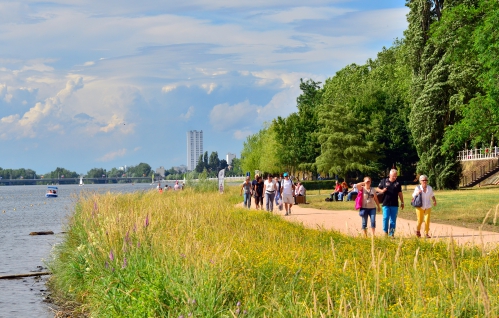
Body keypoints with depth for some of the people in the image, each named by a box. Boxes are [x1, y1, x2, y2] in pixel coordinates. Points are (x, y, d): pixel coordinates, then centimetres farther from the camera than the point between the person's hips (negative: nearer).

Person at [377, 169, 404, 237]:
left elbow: (400, 193, 14)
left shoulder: (397, 183, 8)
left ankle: (391, 234, 11)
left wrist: (402, 202, 13)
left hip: (394, 205, 2)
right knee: (386, 218, -10)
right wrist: (382, 191, -12)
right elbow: (377, 189, 9)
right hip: (386, 204, -2)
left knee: (393, 220, 4)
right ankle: (385, 232, 4)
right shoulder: (384, 181, 3)